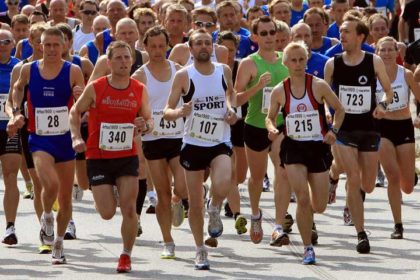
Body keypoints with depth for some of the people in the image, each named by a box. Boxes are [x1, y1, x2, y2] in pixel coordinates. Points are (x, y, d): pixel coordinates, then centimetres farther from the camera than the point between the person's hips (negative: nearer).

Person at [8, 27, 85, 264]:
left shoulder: (73, 71, -6)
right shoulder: (28, 70, -2)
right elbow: (18, 88, 21)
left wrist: (81, 97, -25)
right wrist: (17, 113, 10)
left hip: (65, 139, 1)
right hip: (40, 139, -1)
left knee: (66, 197, 9)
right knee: (51, 184, -26)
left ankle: (59, 244, 28)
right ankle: (47, 217, 6)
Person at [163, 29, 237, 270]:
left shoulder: (224, 71, 2)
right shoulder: (184, 76, -6)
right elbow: (167, 111, -7)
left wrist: (230, 109, 3)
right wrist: (178, 112, -29)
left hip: (220, 143, 1)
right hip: (193, 144, -1)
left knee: (223, 186, -28)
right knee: (195, 203, 4)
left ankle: (215, 209, 6)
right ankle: (201, 250, 23)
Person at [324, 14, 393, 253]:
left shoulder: (374, 62, -4)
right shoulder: (332, 64, -2)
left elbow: (389, 91, 3)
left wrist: (383, 105, -17)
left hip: (369, 128, 1)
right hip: (343, 128, -1)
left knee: (367, 186, 8)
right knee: (353, 178, -14)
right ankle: (361, 235, -9)